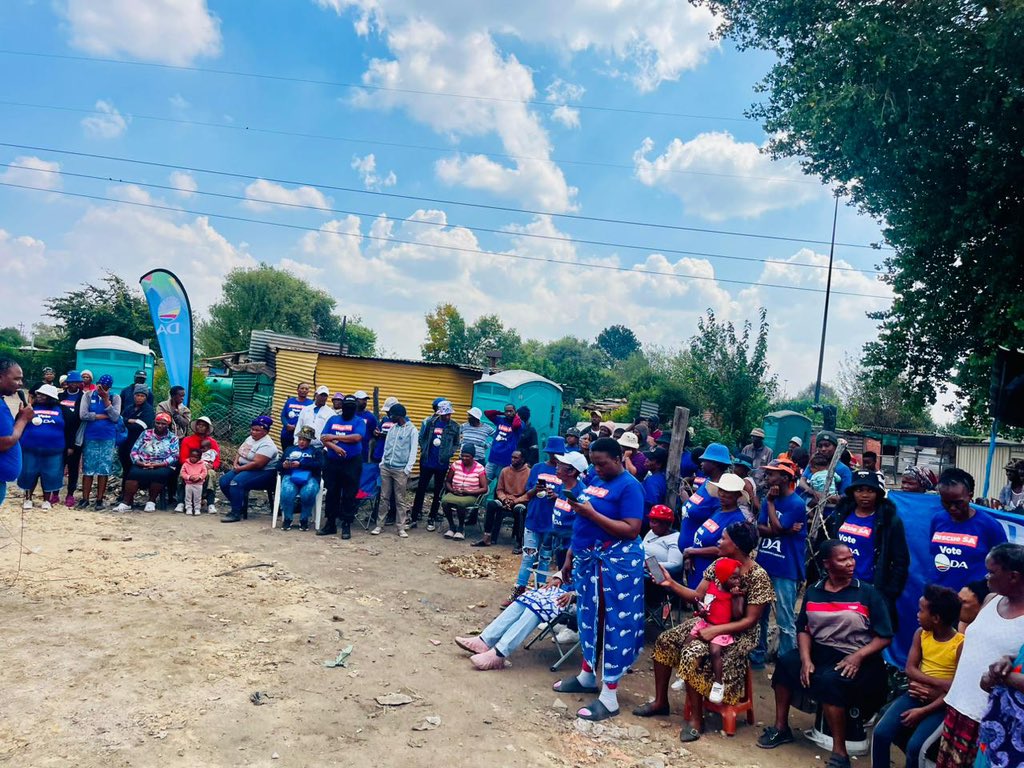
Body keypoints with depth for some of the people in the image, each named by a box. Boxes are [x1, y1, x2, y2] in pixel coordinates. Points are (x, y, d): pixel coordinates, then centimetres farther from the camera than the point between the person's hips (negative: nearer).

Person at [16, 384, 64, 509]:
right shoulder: (31, 408, 3)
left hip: (53, 451, 0)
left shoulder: (60, 410, 3)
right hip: (30, 450, 1)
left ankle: (46, 500, 21)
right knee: (29, 474, 7)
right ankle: (28, 499, 24)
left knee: (50, 476, 5)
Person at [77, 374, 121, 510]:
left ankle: (99, 499, 8)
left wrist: (106, 399, -13)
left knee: (104, 469, 1)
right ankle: (85, 499, 9)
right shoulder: (88, 396, 3)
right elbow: (83, 415, -9)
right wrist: (103, 416, -9)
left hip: (108, 439, 0)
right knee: (88, 469, 2)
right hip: (90, 438, 0)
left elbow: (115, 417, -10)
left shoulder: (115, 398, 3)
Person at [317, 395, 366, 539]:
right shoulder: (333, 419, 10)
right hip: (332, 461, 4)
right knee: (331, 493, 9)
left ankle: (346, 525, 8)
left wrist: (334, 437, -13)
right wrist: (335, 447, -19)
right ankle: (330, 523, 19)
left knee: (349, 495, 1)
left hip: (352, 463, -3)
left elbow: (357, 437, -18)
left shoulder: (359, 421, 0)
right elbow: (323, 438, 0)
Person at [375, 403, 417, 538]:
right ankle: (379, 525, 13)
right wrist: (382, 462, 8)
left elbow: (413, 451, -6)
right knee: (384, 497, 7)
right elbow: (386, 446, 15)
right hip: (386, 467, 5)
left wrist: (408, 469, -10)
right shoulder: (392, 427, 10)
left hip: (400, 470, -4)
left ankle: (400, 528, 7)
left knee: (400, 499, 1)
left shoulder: (412, 429, -5)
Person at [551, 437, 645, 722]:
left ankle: (609, 697, 5)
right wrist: (570, 558, 17)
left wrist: (592, 513, -23)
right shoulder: (595, 481, 12)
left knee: (614, 624, -1)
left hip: (616, 563, -8)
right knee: (588, 617, 18)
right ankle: (587, 675, 35)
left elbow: (631, 530, -21)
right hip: (587, 559, 9)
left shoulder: (629, 486, -13)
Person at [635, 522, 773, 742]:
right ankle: (660, 701, 8)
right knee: (665, 640, -7)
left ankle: (695, 719, -14)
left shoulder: (758, 576, -19)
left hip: (738, 633, -7)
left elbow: (750, 621, -19)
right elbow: (697, 596, 3)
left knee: (692, 654, -30)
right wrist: (671, 583, -8)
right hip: (709, 622, 7)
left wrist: (716, 631, -27)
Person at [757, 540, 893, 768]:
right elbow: (804, 629, 7)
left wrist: (858, 656, -20)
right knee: (785, 662, -17)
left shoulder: (868, 593, -4)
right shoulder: (813, 592, 7)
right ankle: (781, 728, 1)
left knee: (829, 680, -33)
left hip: (854, 659, -5)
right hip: (819, 652, 5)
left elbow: (885, 637, -6)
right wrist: (806, 659, -10)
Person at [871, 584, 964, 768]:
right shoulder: (921, 634, 1)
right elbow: (910, 669, -1)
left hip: (942, 703, -4)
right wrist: (940, 683, -19)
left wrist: (923, 711, -19)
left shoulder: (961, 644, -14)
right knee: (880, 733, -15)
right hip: (917, 694, 5)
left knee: (915, 747, -24)